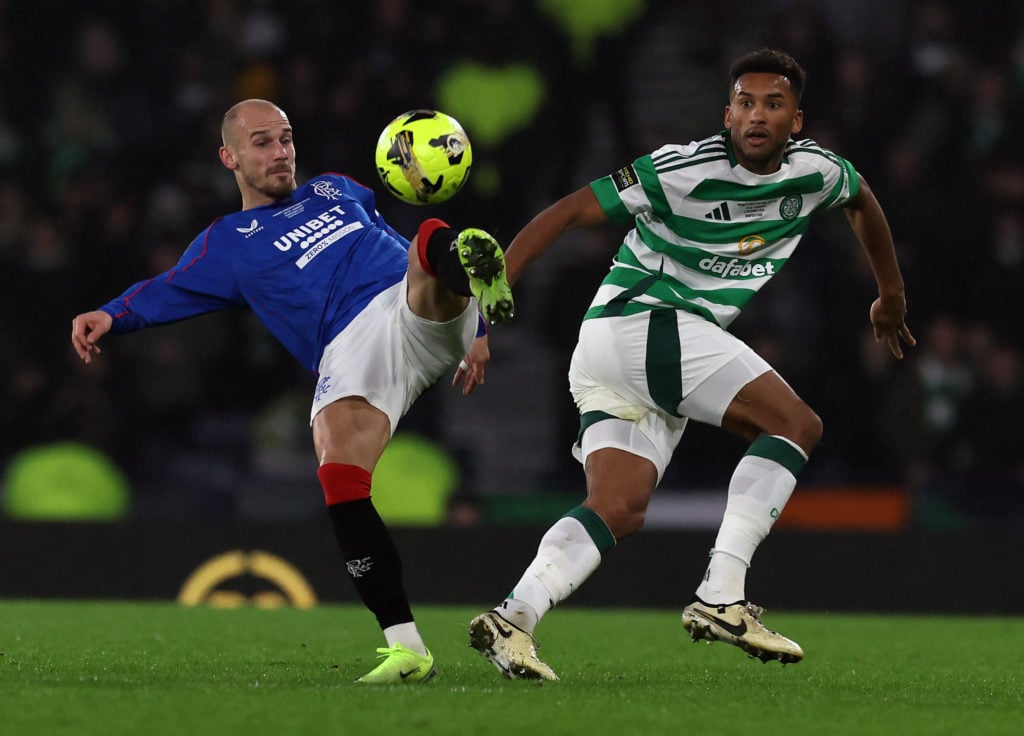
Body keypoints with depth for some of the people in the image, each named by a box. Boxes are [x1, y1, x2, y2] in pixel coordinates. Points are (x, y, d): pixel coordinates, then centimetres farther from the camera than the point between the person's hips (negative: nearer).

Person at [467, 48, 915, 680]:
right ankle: (720, 598, -21)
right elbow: (570, 211, -12)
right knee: (798, 423, -13)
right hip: (639, 322, -8)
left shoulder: (815, 172, 8)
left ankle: (513, 619, -20)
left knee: (619, 511, -7)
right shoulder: (688, 170, -13)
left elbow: (862, 200, 33)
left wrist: (891, 295, 44)